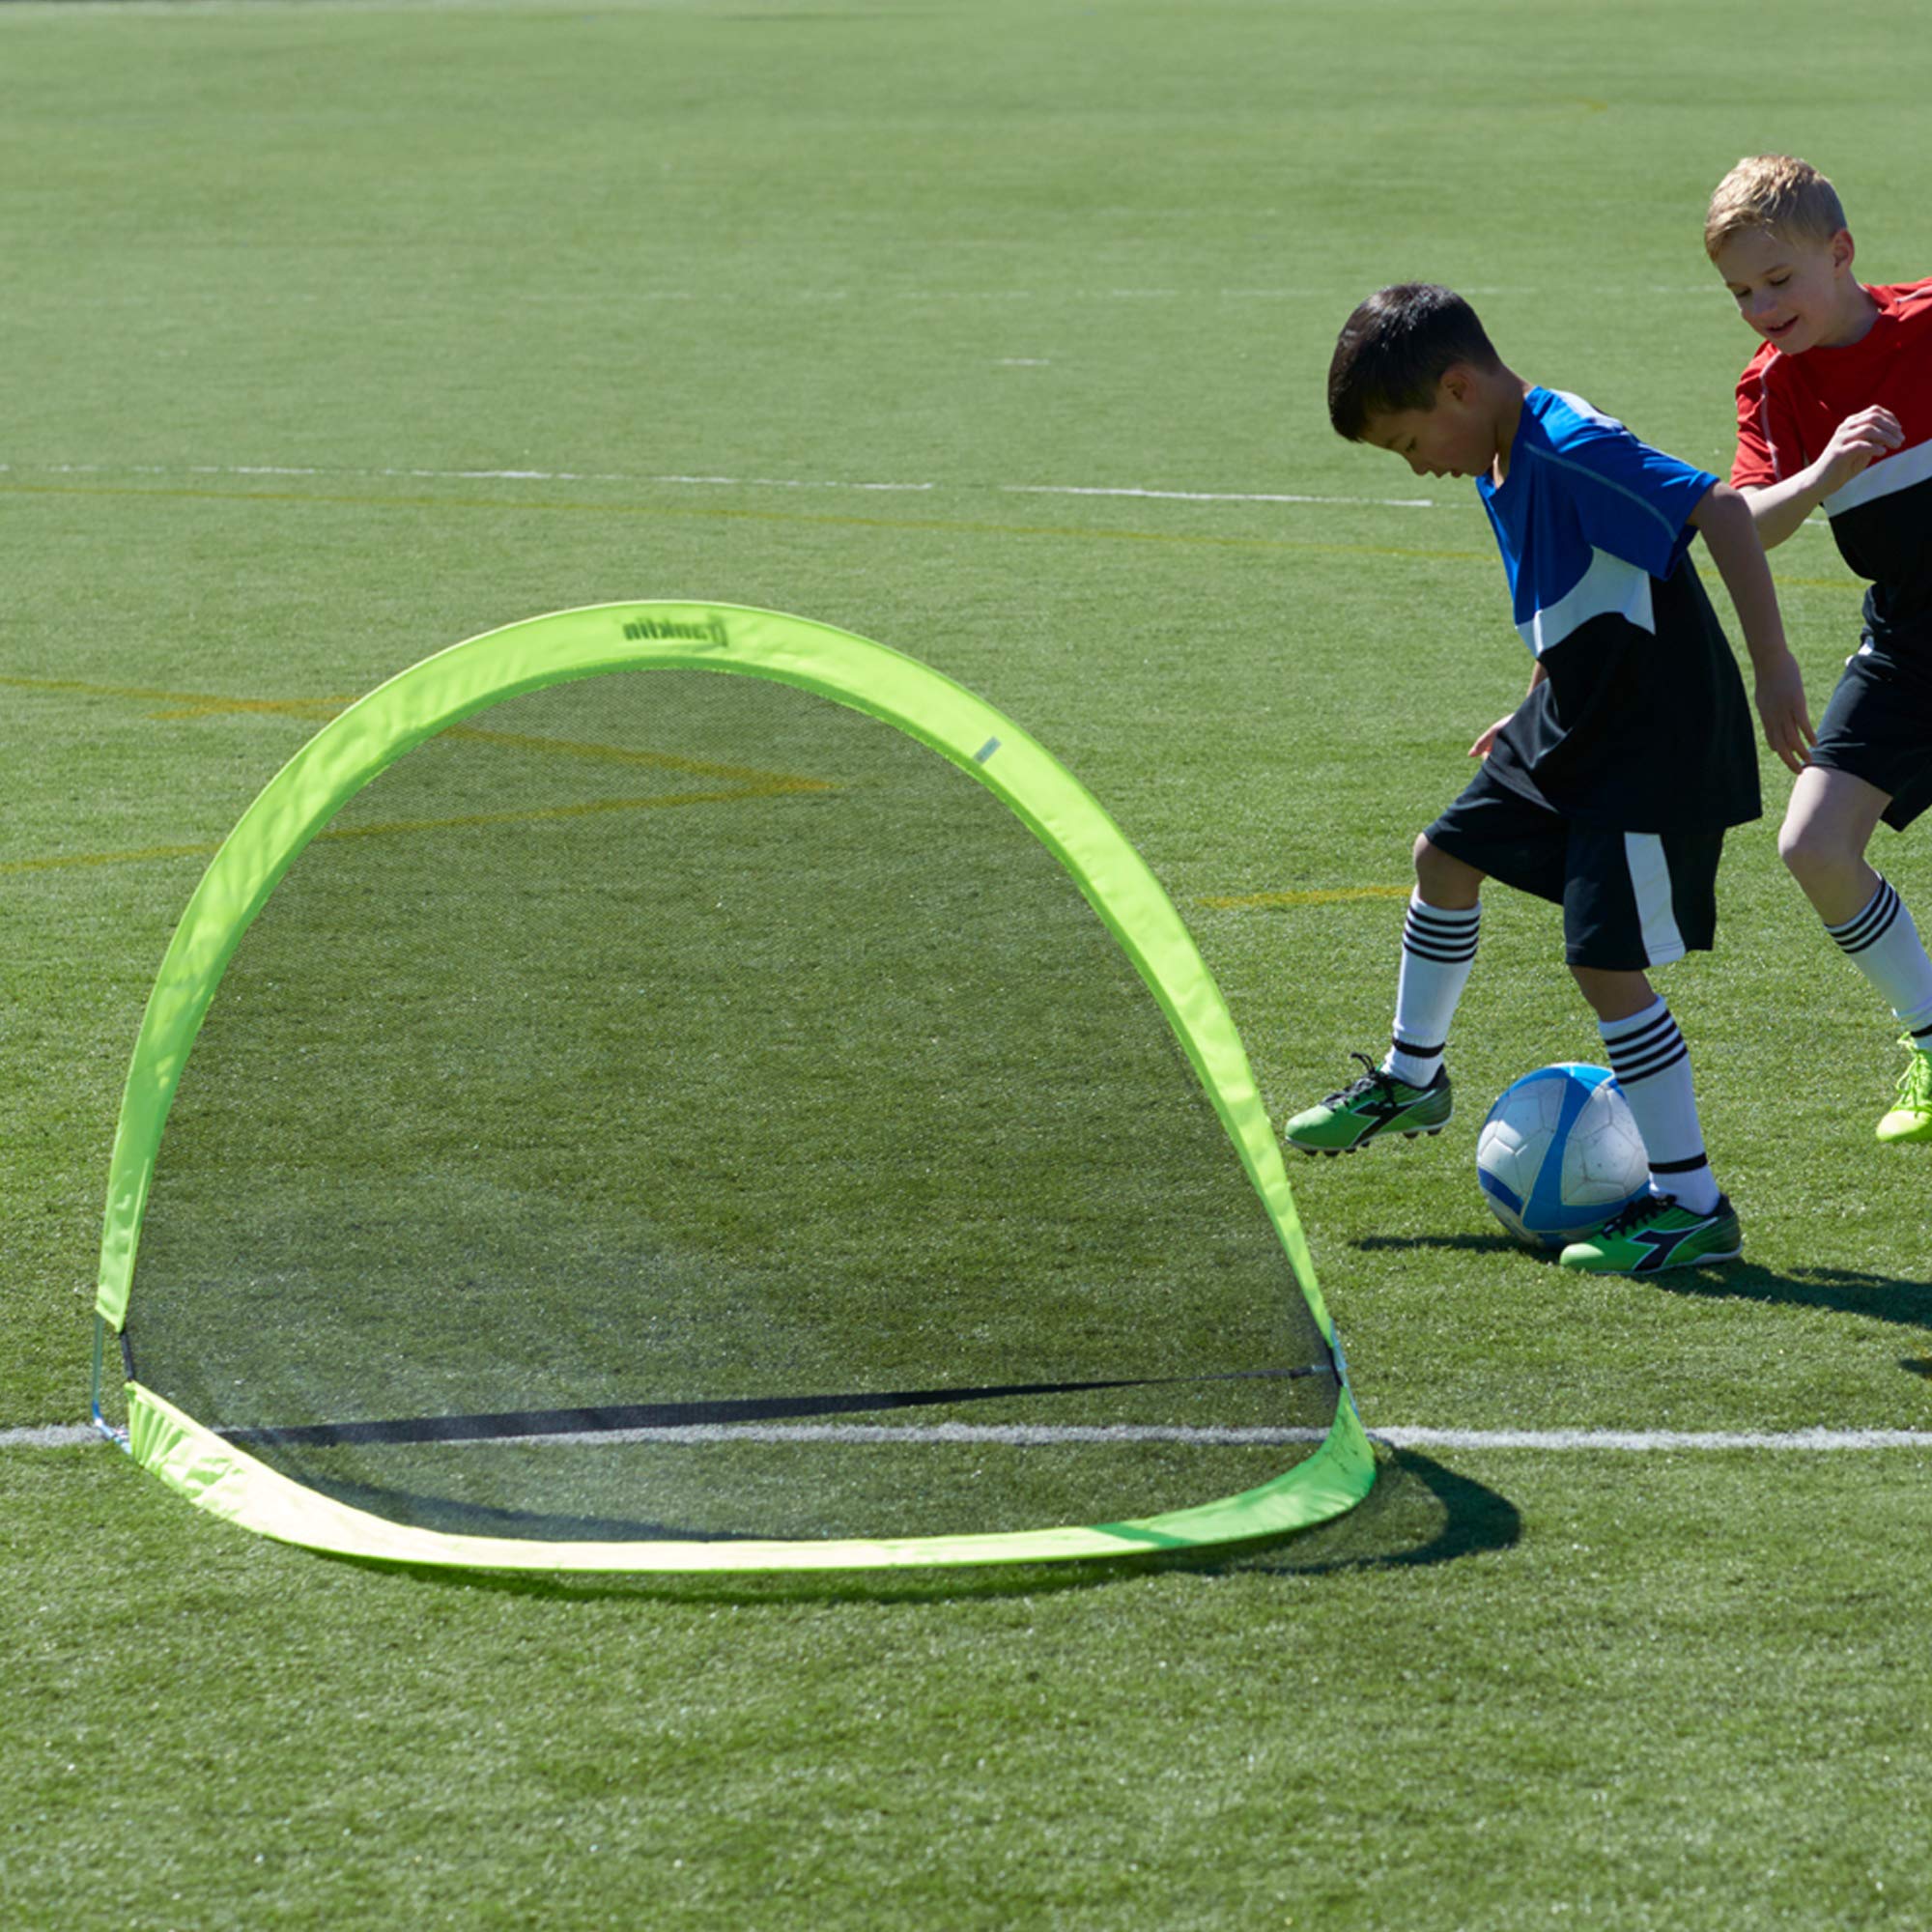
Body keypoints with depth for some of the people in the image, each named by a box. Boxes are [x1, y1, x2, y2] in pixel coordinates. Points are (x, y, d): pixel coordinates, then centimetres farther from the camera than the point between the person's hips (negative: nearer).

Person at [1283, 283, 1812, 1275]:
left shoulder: (1571, 450, -24)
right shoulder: (1506, 463, 7)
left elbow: (1720, 506, -32)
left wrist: (1773, 664, -34)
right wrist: (1530, 715, 25)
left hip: (1658, 739, -10)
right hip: (1577, 723, 10)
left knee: (1606, 960, -11)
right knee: (1447, 855, 22)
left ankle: (1692, 1206, -3)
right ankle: (1411, 1078, 43)